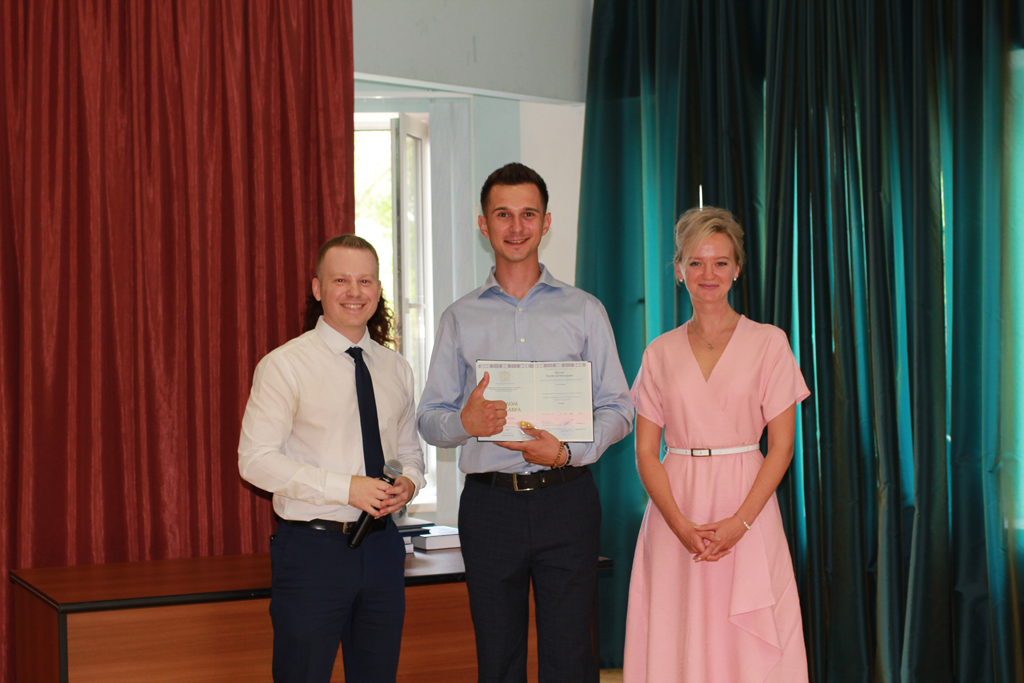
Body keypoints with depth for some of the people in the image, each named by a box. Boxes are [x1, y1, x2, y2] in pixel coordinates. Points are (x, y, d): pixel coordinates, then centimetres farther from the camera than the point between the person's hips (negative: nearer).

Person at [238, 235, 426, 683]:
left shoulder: (395, 369, 10)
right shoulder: (285, 365, -8)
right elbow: (255, 460, -13)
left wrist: (408, 482, -6)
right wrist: (346, 487, -21)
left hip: (381, 545, 5)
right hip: (312, 548, -5)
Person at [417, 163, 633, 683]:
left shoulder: (584, 312, 8)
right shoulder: (459, 319, 10)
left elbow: (617, 407, 5)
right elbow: (429, 418, 8)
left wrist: (569, 451, -14)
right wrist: (466, 422, -15)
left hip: (565, 499, -1)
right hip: (489, 502, 1)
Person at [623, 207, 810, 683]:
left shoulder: (768, 343, 3)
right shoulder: (661, 353, 8)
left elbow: (781, 446, -1)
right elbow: (646, 452, 5)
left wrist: (739, 522, -12)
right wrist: (681, 524, -10)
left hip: (747, 509, -2)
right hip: (675, 513, 2)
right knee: (678, 643, 1)